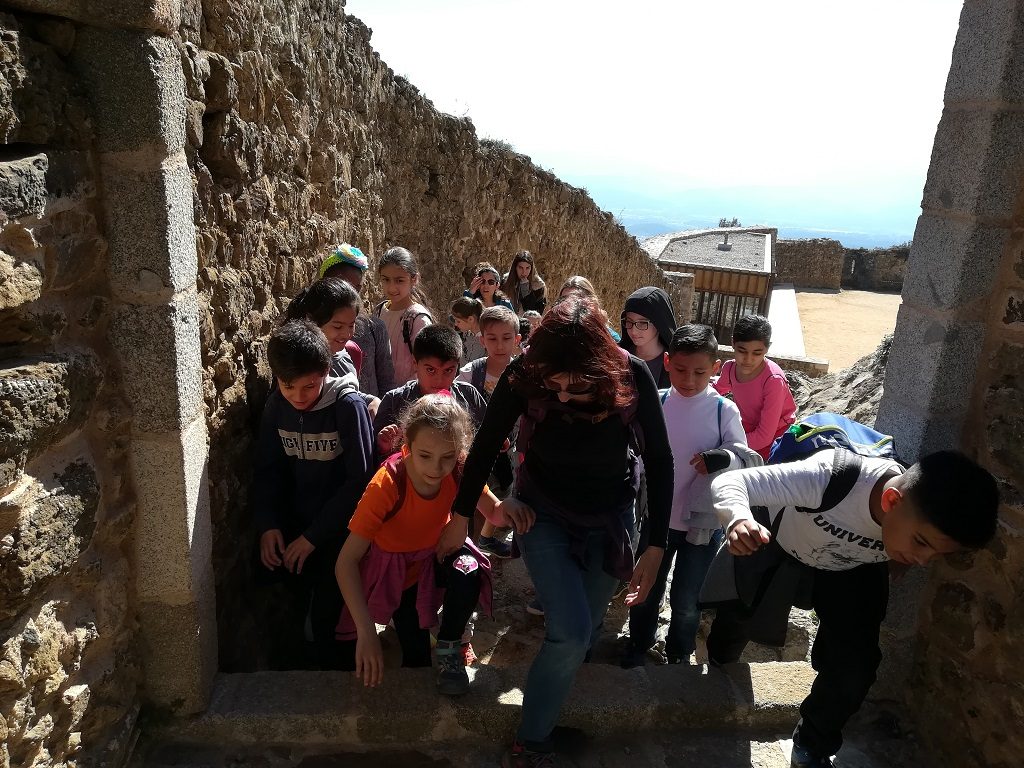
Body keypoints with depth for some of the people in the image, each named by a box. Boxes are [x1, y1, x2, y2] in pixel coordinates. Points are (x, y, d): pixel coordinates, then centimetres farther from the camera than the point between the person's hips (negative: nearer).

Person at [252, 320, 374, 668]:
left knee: (328, 615, -7)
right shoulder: (276, 405, -4)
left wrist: (314, 536, -18)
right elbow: (267, 469, 4)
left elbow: (359, 479, -18)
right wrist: (267, 525, -9)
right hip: (294, 524, 4)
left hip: (339, 527, -4)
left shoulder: (348, 406, -19)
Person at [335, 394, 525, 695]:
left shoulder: (460, 469, -25)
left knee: (469, 573, -31)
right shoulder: (387, 485, -35)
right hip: (397, 568, -2)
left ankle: (449, 649, -5)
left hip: (437, 551, 2)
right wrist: (366, 632, -43)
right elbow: (346, 562, -35)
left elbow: (494, 511, -12)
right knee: (416, 658, -7)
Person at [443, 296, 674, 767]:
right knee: (571, 631, -13)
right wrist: (460, 517, 0)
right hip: (543, 514, -2)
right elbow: (486, 445, -9)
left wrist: (656, 549, -11)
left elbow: (659, 462, -11)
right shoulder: (524, 373, -25)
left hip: (610, 518, 2)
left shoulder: (632, 377, -24)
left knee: (586, 630, 12)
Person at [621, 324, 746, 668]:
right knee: (645, 591, 18)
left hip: (702, 523, -2)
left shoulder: (725, 411, -12)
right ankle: (638, 647, 46)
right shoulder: (656, 404, -7)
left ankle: (679, 656, 42)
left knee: (686, 601, 13)